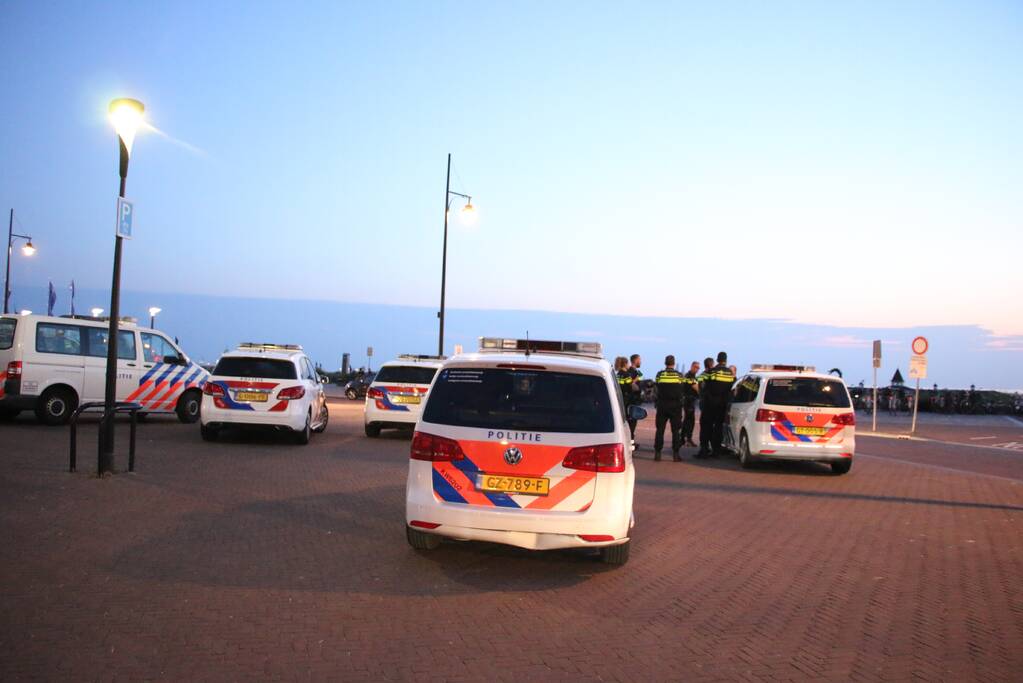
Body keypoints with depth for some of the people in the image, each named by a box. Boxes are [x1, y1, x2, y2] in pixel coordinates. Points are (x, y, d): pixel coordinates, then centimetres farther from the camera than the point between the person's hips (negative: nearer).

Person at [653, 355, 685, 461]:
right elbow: (682, 387, 5)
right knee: (676, 430, 4)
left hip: (662, 405, 0)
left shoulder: (659, 374, -2)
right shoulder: (679, 375, -2)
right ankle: (675, 453, 0)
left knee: (660, 429, 6)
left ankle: (657, 453, 3)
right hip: (675, 405, 0)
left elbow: (657, 387, 4)